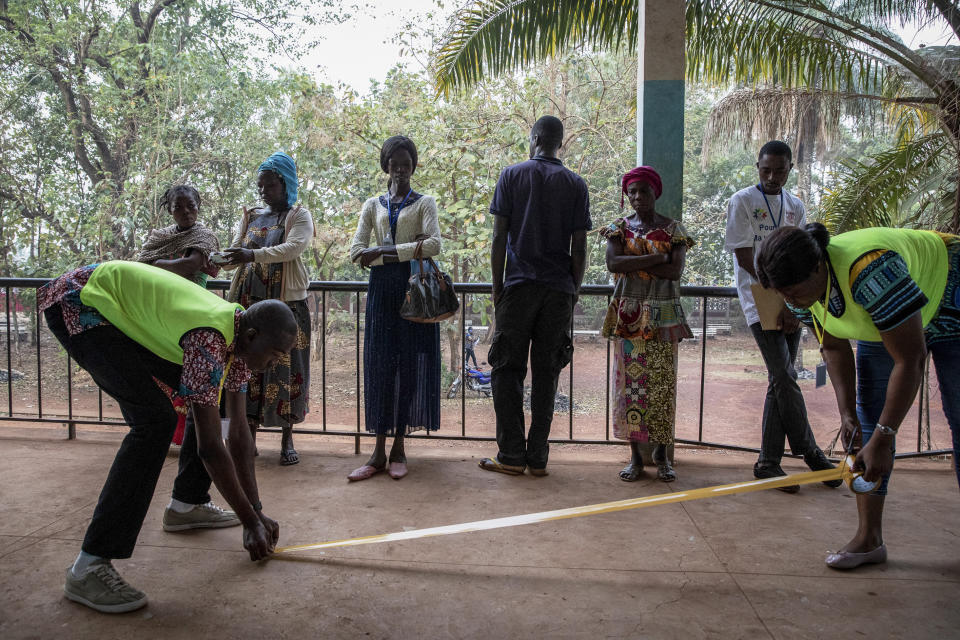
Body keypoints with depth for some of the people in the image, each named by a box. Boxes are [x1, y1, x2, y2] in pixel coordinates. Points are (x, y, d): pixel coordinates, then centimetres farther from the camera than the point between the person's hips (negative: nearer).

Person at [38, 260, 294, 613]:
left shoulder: (239, 339, -4)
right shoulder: (210, 342, -32)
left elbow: (239, 431, 0)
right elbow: (211, 447, -30)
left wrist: (256, 511, 1)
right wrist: (251, 522, -21)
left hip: (117, 311, 10)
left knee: (207, 404, 11)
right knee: (156, 419, -24)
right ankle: (88, 568, -22)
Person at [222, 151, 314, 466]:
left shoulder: (299, 216, 2)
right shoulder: (251, 217, 17)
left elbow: (293, 247, -17)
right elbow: (235, 252, 11)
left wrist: (254, 255, -31)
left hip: (287, 302, -4)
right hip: (250, 301, 4)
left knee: (286, 366, -2)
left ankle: (287, 440, 8)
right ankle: (249, 436, 12)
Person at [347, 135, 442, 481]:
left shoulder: (424, 202, 7)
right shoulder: (373, 205, 14)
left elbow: (434, 245, -11)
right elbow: (356, 252, 2)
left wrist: (385, 250, -11)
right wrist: (406, 250, -8)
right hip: (382, 289, 2)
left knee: (410, 364, -2)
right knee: (379, 364, -1)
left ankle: (399, 448, 7)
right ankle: (379, 451, 3)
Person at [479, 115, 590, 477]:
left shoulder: (512, 176, 3)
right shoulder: (576, 185, 7)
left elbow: (499, 237, -2)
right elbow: (579, 248, 3)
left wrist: (497, 285, 5)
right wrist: (574, 290, 13)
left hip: (518, 286, -2)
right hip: (559, 290, 2)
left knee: (508, 369, 5)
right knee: (546, 372, 6)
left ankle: (512, 456, 5)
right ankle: (538, 457, 10)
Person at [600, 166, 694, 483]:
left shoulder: (673, 229, 5)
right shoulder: (620, 228, 7)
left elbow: (676, 270, -9)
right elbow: (612, 263, -11)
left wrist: (632, 262, -11)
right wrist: (655, 258, -13)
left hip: (662, 315, 0)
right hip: (628, 314, 1)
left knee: (662, 383, 1)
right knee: (629, 380, 0)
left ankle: (661, 453, 13)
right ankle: (635, 454, 9)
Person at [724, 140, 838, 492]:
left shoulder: (796, 206, 14)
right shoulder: (742, 201, -2)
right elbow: (744, 257, -8)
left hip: (791, 304, 5)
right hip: (760, 302, -5)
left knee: (780, 382, 5)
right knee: (785, 379, -11)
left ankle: (768, 461, 11)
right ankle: (811, 454, 3)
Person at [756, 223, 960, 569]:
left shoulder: (869, 270, -44)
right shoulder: (808, 287, -20)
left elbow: (910, 360, -38)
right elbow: (835, 349, -6)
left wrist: (882, 439, -36)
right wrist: (847, 414, -15)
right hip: (883, 320, 6)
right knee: (869, 416, -2)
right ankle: (869, 538, 1)